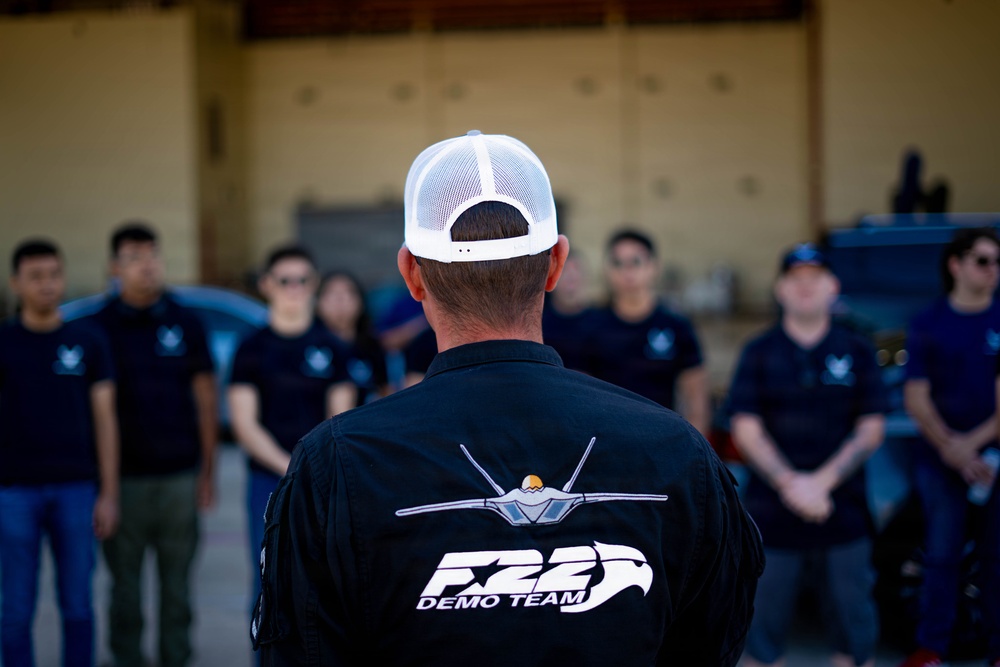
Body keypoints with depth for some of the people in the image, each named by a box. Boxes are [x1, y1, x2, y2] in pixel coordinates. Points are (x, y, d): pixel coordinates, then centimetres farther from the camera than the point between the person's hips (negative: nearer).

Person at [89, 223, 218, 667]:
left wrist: (208, 471, 5)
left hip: (179, 475, 1)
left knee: (177, 580, 7)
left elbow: (205, 398, 9)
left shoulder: (185, 323, 6)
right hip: (123, 476, -1)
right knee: (125, 582, 5)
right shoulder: (99, 327, 1)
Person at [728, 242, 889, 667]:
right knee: (763, 628, 5)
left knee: (855, 631, 6)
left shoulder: (857, 352, 6)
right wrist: (790, 484, -16)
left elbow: (871, 430, 1)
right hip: (772, 515, -1)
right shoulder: (759, 353, 4)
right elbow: (746, 429, -3)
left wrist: (822, 481, -12)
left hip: (843, 515, 1)